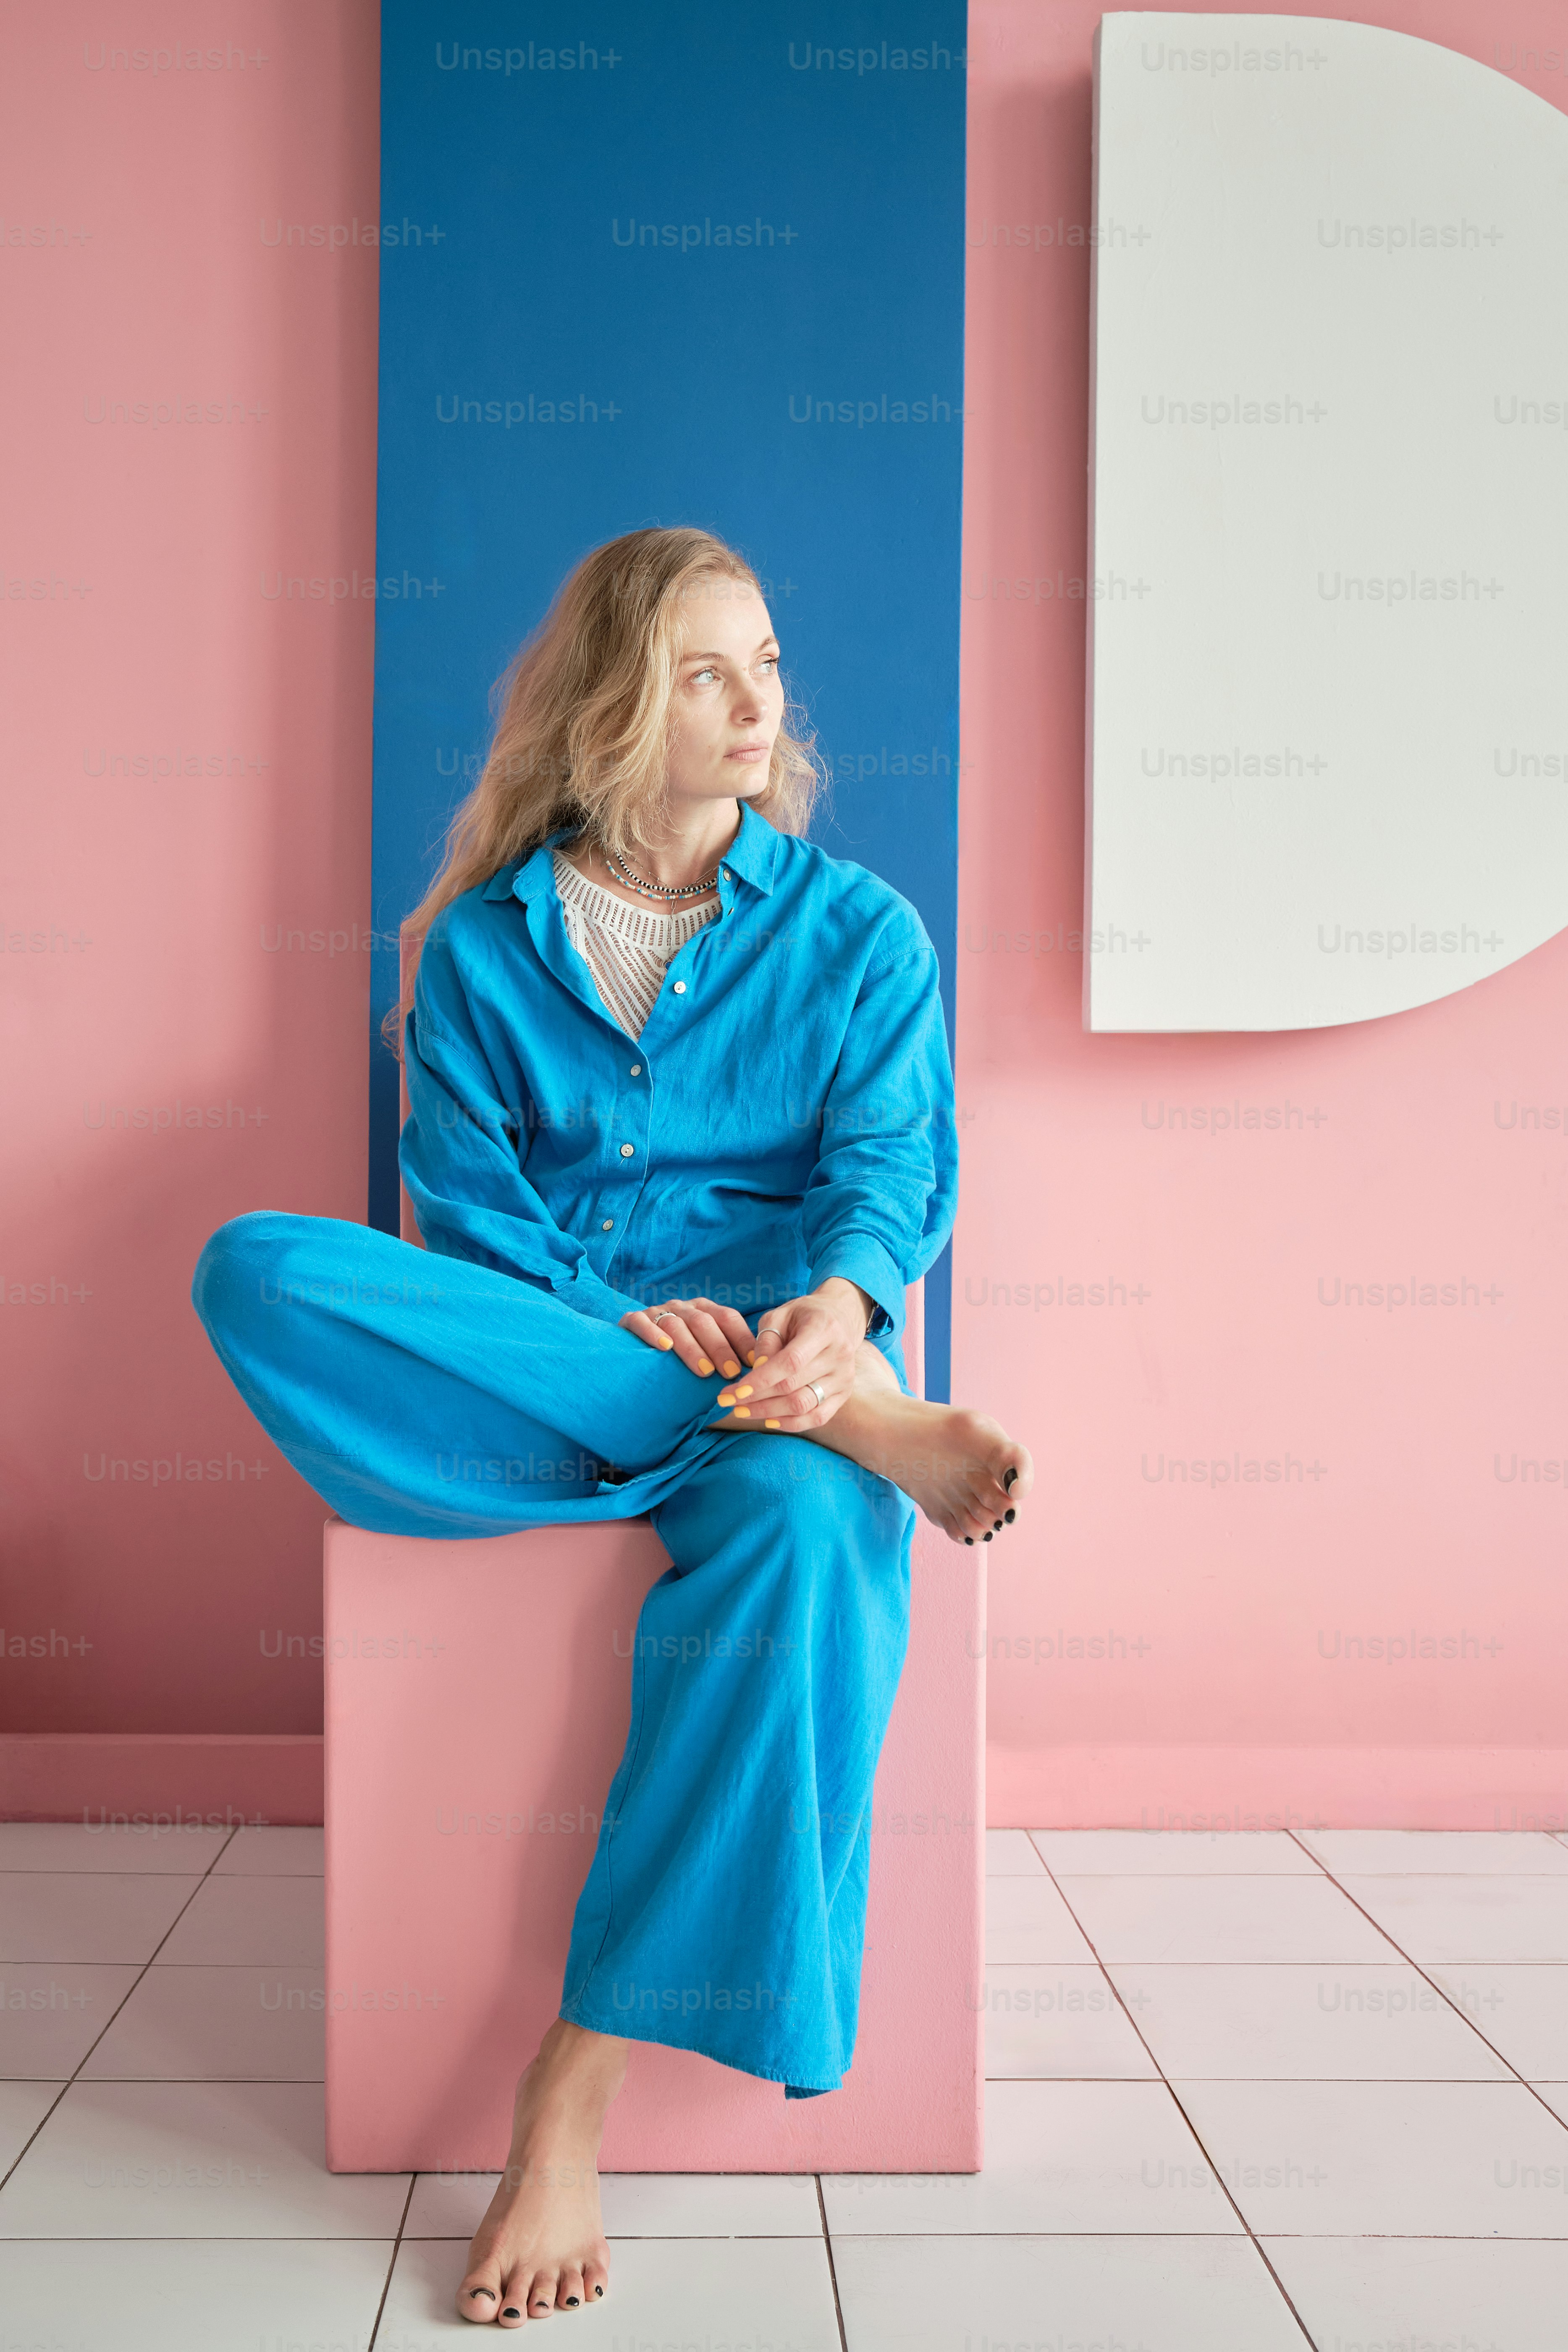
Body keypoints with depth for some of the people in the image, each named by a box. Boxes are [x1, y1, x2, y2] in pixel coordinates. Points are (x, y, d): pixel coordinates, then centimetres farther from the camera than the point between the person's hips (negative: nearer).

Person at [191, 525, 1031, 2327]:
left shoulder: (859, 932, 14)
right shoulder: (482, 945, 13)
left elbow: (899, 1161, 2)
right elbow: (465, 1194, 4)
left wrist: (837, 1301, -22)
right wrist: (618, 1325, -17)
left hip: (781, 1350, -1)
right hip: (520, 1381, 2)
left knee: (797, 1533, -39)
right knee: (257, 1276, -29)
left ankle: (572, 2094, -29)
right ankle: (851, 1423, -29)